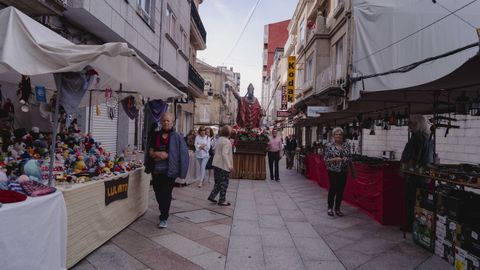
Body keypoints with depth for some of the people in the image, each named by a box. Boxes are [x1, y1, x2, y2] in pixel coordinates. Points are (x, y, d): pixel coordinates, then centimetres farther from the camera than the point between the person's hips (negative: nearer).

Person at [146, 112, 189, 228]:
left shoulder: (176, 137, -2)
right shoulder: (155, 135, 9)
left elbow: (181, 154, -7)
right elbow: (150, 152, 7)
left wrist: (165, 155, -12)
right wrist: (159, 154, -13)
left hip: (169, 170, -4)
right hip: (156, 170, 4)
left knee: (166, 194, -2)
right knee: (158, 193, 13)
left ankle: (164, 218, 7)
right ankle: (163, 212, 36)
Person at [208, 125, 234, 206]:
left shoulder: (219, 139, 11)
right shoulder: (227, 142, -17)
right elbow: (224, 154, -25)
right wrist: (229, 166, -24)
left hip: (216, 164, 9)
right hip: (223, 165, -9)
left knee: (218, 182, 19)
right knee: (224, 183, 2)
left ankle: (212, 196, 17)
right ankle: (222, 200, 8)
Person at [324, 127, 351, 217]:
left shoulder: (346, 145, 6)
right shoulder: (329, 145, -5)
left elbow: (350, 157, 12)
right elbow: (326, 159, -4)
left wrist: (346, 159, -10)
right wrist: (334, 159, -19)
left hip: (343, 171, 4)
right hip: (333, 171, -4)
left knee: (341, 190, 7)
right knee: (333, 188, -4)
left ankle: (337, 209, 20)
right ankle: (330, 208, 15)